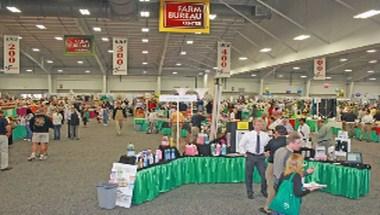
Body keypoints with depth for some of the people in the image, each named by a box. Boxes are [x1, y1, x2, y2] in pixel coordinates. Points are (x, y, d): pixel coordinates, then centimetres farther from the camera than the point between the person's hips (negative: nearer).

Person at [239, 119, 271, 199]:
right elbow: (241, 145, 4)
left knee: (264, 174, 2)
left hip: (261, 157, 2)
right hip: (250, 156, -2)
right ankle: (249, 192, 21)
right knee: (249, 175, 5)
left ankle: (264, 191, 24)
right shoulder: (248, 134, -4)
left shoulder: (265, 135, 2)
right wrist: (244, 153, -3)